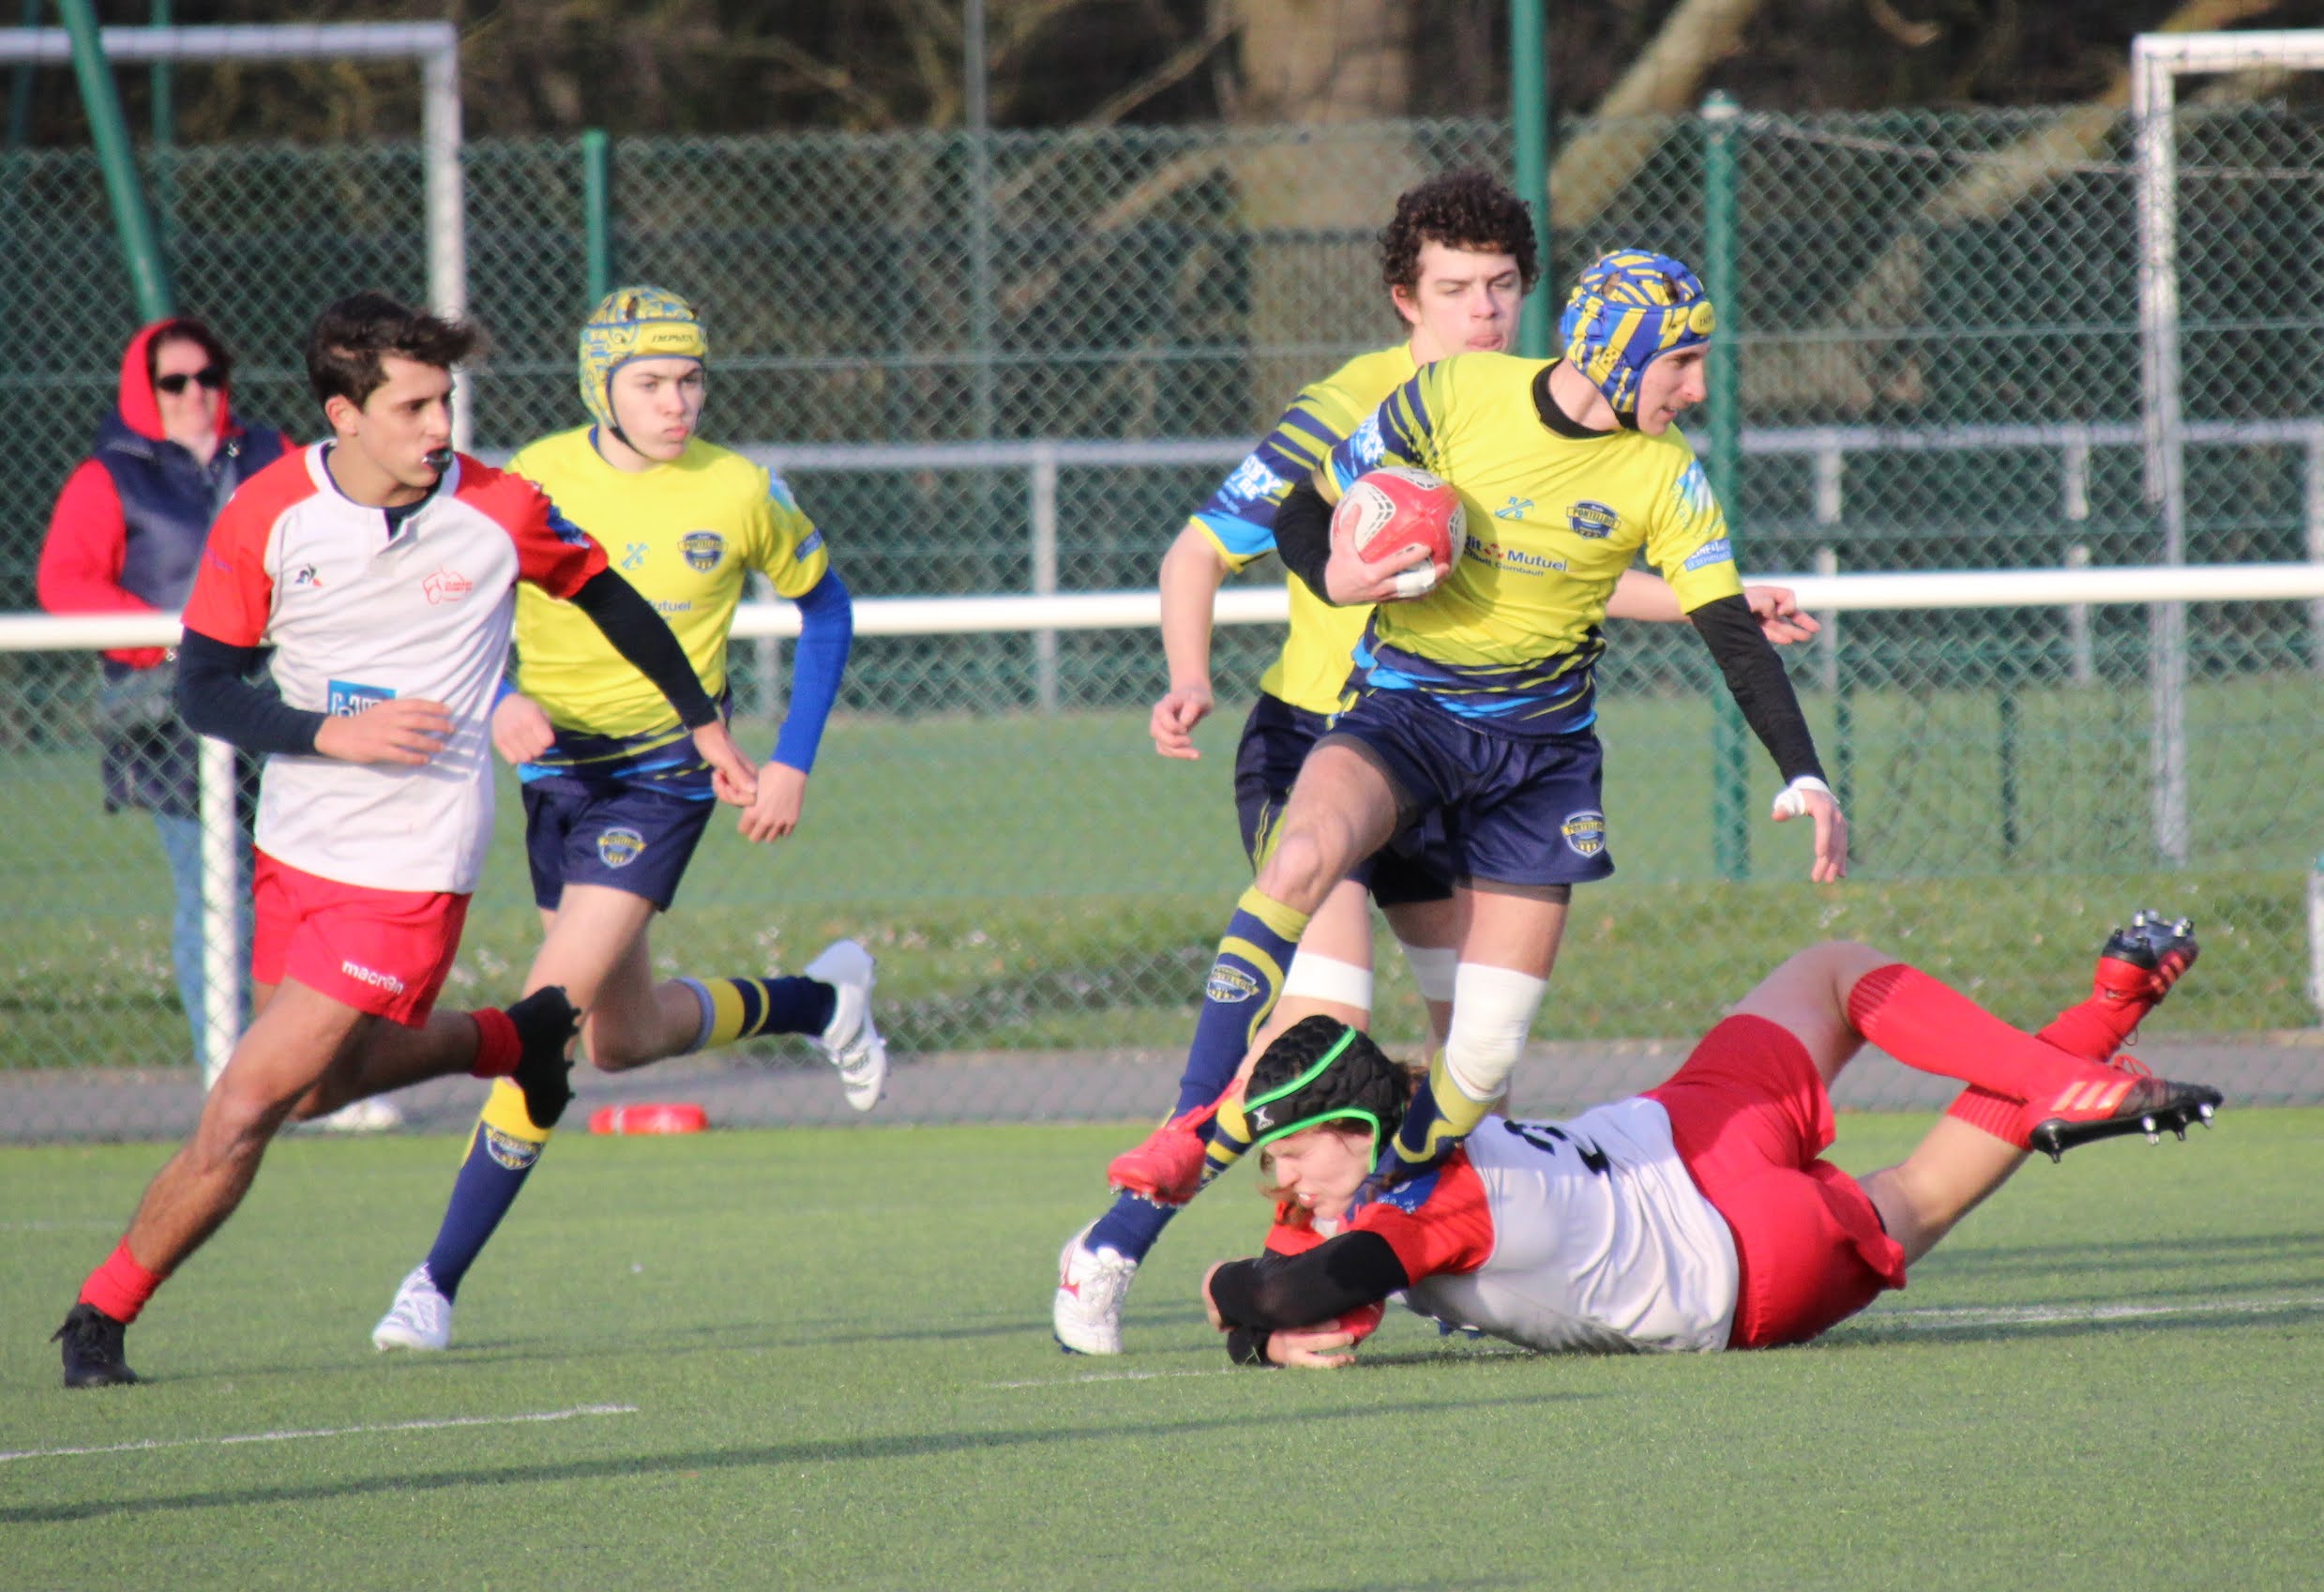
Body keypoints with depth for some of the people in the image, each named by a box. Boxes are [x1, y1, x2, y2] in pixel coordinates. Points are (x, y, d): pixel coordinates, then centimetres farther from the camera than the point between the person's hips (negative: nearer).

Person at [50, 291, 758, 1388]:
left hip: (408, 869, -4)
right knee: (315, 1082, 20)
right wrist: (331, 733, -20)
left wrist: (706, 723, 16)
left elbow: (610, 598, 9)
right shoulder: (265, 517, -9)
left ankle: (105, 1310, 5)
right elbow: (203, 688, -5)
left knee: (246, 1108, -9)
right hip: (295, 845, 4)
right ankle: (508, 1040, 44)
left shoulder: (500, 513, -11)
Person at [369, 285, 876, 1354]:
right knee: (624, 1039, 16)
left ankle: (440, 1281, -12)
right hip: (555, 771, 4)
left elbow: (824, 604, 8)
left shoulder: (740, 493, -8)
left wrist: (792, 764, 1)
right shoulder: (537, 477, -5)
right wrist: (498, 700, -18)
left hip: (663, 775, -4)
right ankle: (820, 1001, 46)